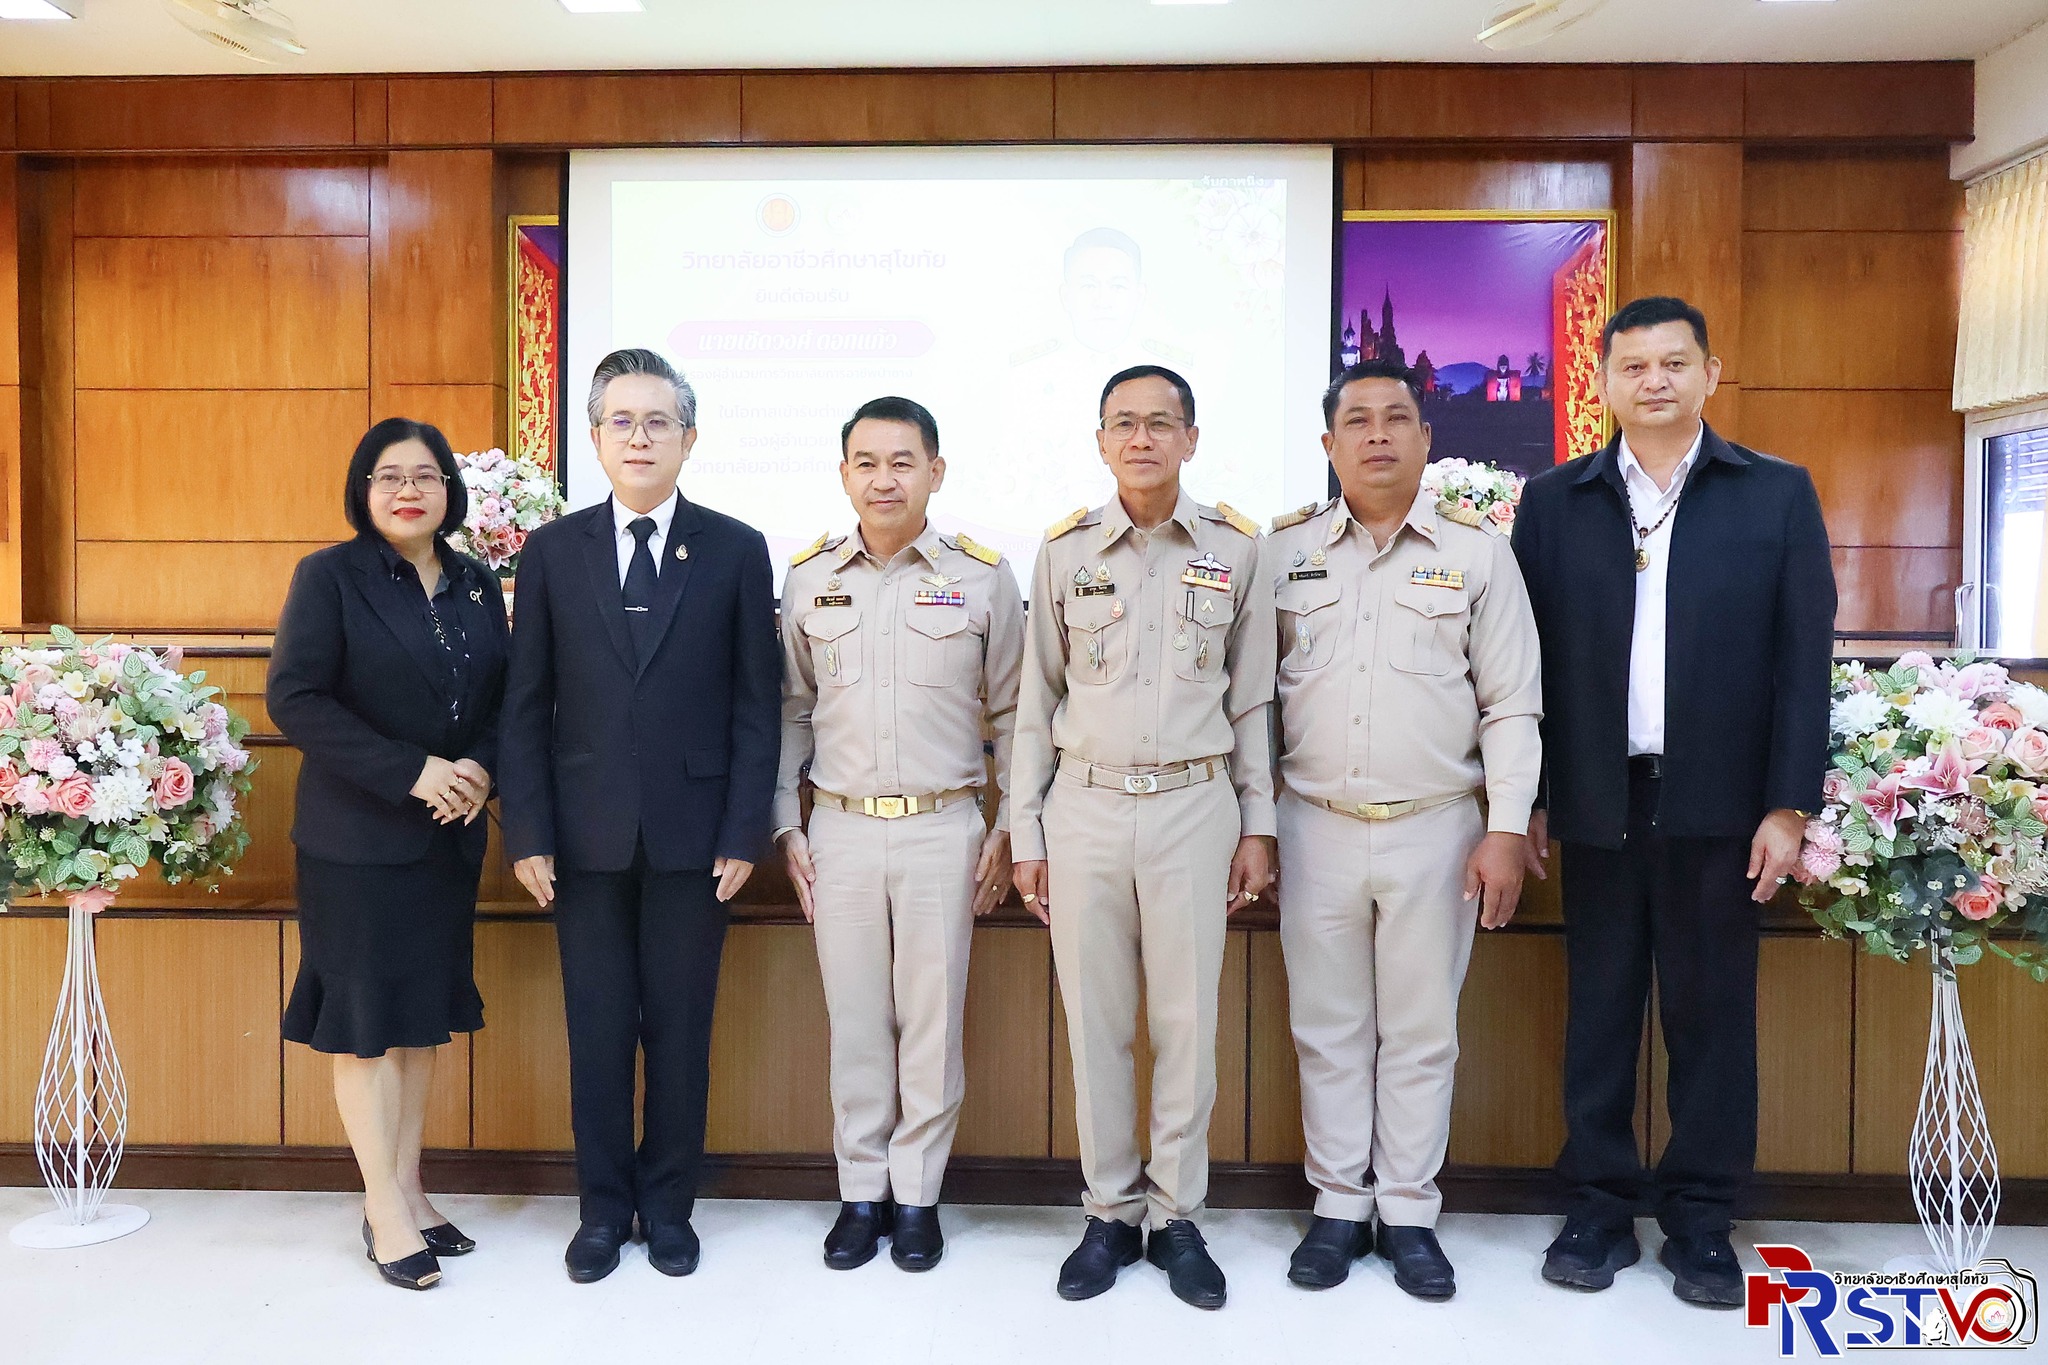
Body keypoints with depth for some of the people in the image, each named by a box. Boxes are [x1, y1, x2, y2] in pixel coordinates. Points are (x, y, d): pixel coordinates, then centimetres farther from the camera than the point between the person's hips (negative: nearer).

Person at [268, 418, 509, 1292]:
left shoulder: (477, 586, 8)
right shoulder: (329, 576, -6)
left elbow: (504, 699, 9)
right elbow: (294, 698, -14)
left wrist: (479, 771, -12)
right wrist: (413, 771, -19)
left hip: (450, 837, 5)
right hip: (357, 837, -5)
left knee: (425, 1016, 11)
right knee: (366, 1019, 3)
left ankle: (408, 1186, 25)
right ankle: (385, 1211, 14)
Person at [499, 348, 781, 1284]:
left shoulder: (735, 550, 1)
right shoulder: (551, 551, 5)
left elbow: (757, 705, -1)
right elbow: (526, 706, 4)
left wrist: (744, 835, -6)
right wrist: (527, 835, -3)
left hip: (692, 832, -1)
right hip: (586, 835, 1)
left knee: (680, 1031, 9)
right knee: (597, 1032, 10)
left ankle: (668, 1205, 26)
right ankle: (604, 1206, 27)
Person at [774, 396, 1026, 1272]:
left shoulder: (983, 576, 0)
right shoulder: (807, 578, 5)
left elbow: (1011, 711, 5)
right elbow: (790, 708, 11)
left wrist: (1008, 830, 1)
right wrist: (786, 826, 7)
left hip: (944, 828, -1)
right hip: (840, 829, 2)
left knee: (932, 1018, 5)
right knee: (854, 1019, 9)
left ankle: (917, 1196, 21)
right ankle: (862, 1193, 24)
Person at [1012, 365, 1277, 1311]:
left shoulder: (1236, 549, 3)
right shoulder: (1064, 551, 4)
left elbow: (1251, 699, 7)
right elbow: (1036, 700, 7)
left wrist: (1256, 825, 5)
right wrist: (1025, 833, 5)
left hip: (1194, 807, 0)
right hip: (1085, 806, 1)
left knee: (1187, 1022, 5)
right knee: (1095, 1024, 8)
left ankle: (1177, 1216, 22)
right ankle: (1110, 1214, 23)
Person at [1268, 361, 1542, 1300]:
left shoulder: (1479, 553, 1)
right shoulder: (1285, 551, 5)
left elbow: (1512, 707, 1)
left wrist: (1506, 832, -5)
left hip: (1436, 831, -1)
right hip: (1317, 827, 1)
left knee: (1421, 1032, 8)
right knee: (1327, 1028, 10)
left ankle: (1409, 1212, 23)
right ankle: (1338, 1206, 24)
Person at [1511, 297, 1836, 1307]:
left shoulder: (1778, 495, 4)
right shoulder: (1554, 503, 6)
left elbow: (1804, 658, 1)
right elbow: (1527, 659, 4)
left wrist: (1789, 805, -5)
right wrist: (1527, 799, 1)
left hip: (1719, 804, 0)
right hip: (1594, 803, 1)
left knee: (1713, 1013, 8)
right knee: (1599, 1011, 9)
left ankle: (1701, 1218, 21)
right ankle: (1600, 1206, 21)